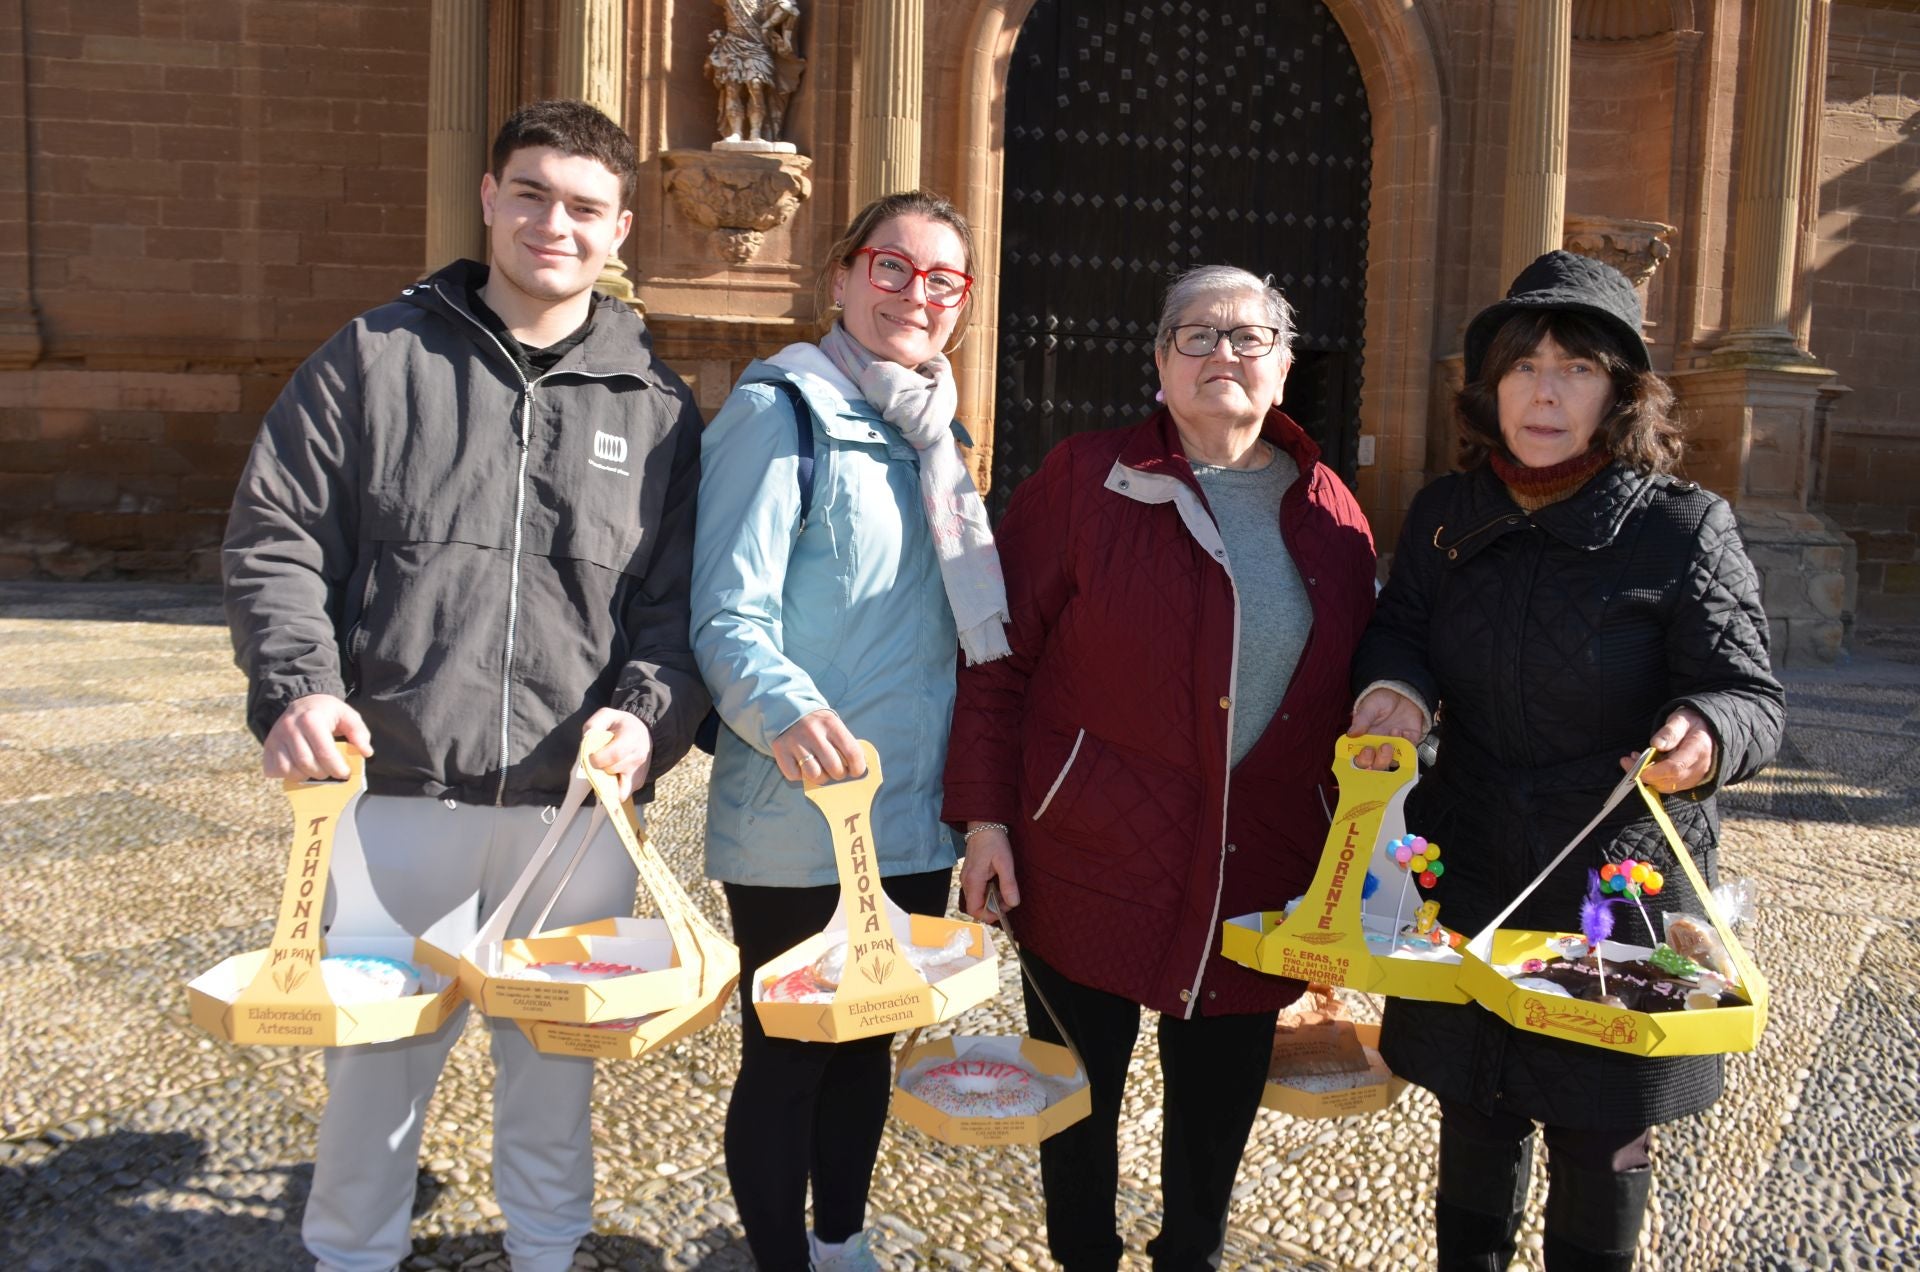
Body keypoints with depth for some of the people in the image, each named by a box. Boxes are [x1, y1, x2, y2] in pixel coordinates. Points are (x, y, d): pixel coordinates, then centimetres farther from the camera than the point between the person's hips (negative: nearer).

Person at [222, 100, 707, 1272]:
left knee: (557, 1056, 16)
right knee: (376, 1052, 11)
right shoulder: (375, 357, 4)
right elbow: (275, 539, 3)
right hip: (399, 788, -1)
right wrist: (297, 686, -12)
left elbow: (681, 599, 6)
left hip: (578, 803, 1)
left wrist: (649, 713, -11)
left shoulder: (655, 404, 7)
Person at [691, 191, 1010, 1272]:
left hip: (914, 818, 7)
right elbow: (727, 613, -18)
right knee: (788, 1056, 7)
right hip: (799, 819, -7)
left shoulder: (938, 434, 13)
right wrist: (788, 711, -36)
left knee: (870, 1043, 19)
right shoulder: (782, 412, -9)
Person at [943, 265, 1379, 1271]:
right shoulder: (1086, 480, -4)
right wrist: (985, 814, -9)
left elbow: (1351, 692, 10)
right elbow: (999, 656, -5)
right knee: (1079, 1087, 12)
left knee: (1220, 1097, 15)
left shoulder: (1328, 513, 6)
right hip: (1090, 859, -2)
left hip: (1259, 875, 3)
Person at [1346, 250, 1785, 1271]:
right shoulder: (1445, 516, 1)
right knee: (1474, 1126, 19)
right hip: (1467, 880, 3)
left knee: (1599, 1149, 12)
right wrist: (1394, 685, -13)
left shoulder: (1683, 530, -10)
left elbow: (1749, 696, -10)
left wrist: (1704, 736, -33)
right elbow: (1398, 631, 10)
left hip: (1621, 887, -3)